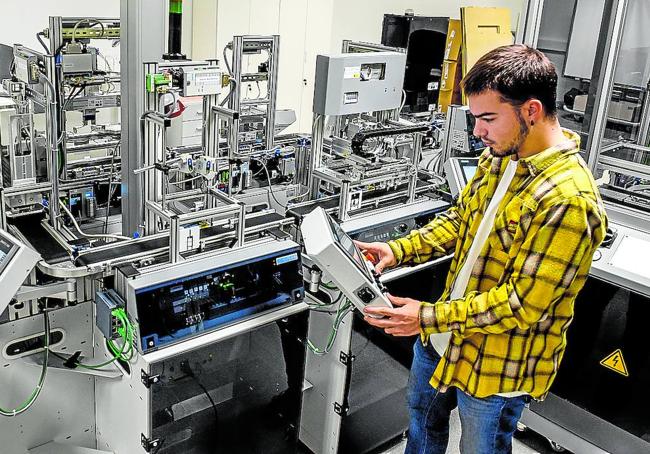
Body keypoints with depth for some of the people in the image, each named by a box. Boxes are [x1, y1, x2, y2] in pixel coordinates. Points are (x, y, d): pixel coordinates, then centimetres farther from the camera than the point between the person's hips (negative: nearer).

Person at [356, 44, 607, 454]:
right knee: (423, 411, 30)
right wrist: (399, 250, -7)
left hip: (498, 365, -8)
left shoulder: (568, 201, -31)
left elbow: (520, 304, -29)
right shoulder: (501, 156, -3)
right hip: (448, 334, 8)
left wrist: (428, 318, -29)